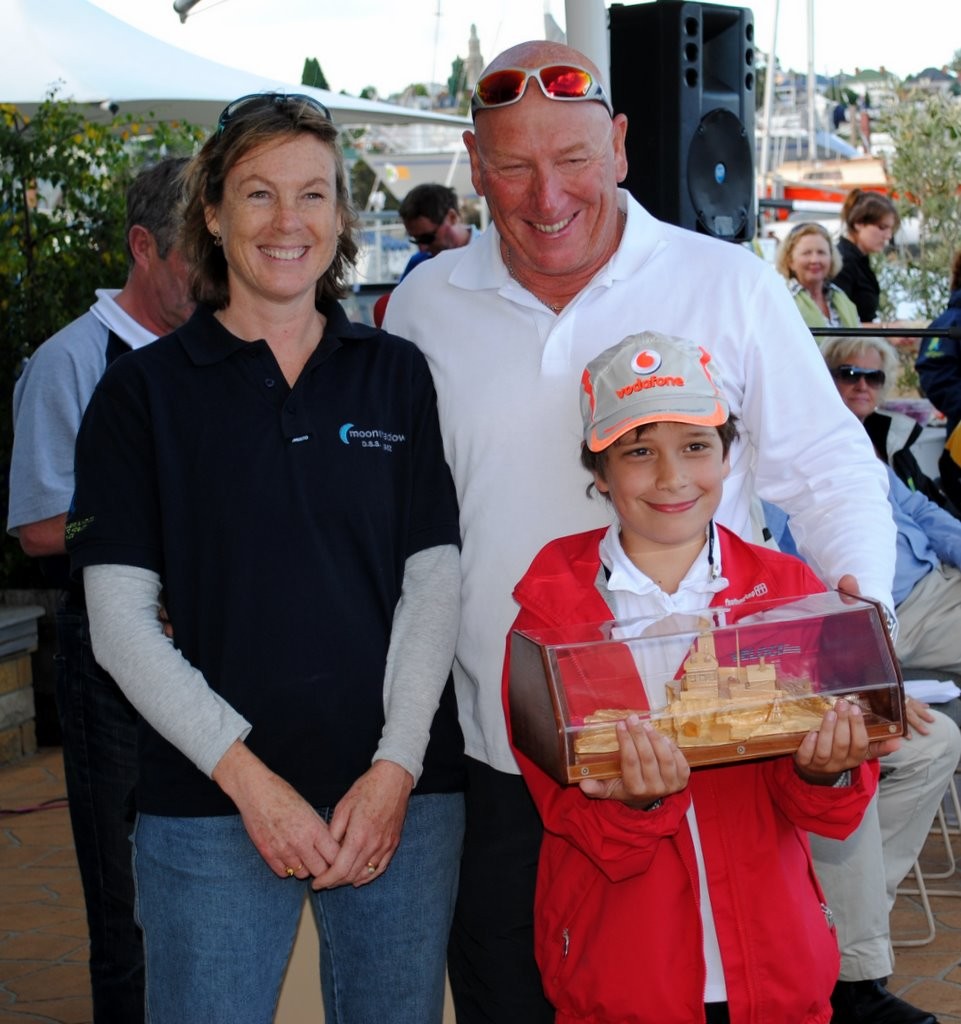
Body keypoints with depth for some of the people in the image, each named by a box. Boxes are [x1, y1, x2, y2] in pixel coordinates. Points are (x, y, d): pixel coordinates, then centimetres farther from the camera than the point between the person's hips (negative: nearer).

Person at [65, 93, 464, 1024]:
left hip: (401, 792, 2)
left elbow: (433, 581, 3)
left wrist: (398, 767, -8)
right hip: (210, 806, -2)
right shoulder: (144, 391, 1)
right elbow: (120, 621, -3)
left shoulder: (398, 377, 7)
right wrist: (245, 774, -11)